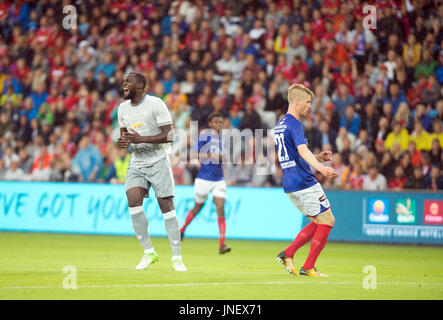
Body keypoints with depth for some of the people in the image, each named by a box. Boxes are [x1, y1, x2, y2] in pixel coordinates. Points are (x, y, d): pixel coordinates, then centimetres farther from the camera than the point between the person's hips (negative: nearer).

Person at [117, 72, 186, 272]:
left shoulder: (156, 104, -10)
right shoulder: (123, 108, 9)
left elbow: (169, 135, -14)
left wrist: (141, 139, -24)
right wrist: (123, 142, -5)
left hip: (158, 160, -5)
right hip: (136, 163, 5)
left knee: (166, 206, -7)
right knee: (133, 200, -16)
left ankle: (177, 258, -1)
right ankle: (148, 252, -6)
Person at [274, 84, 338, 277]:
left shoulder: (279, 125, 18)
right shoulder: (294, 124, -12)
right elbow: (302, 150, -30)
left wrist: (317, 159, 22)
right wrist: (320, 168, -44)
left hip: (289, 185, 10)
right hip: (304, 183, -10)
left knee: (318, 222, 17)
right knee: (327, 221, -1)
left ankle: (288, 254, 7)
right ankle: (308, 267, -4)